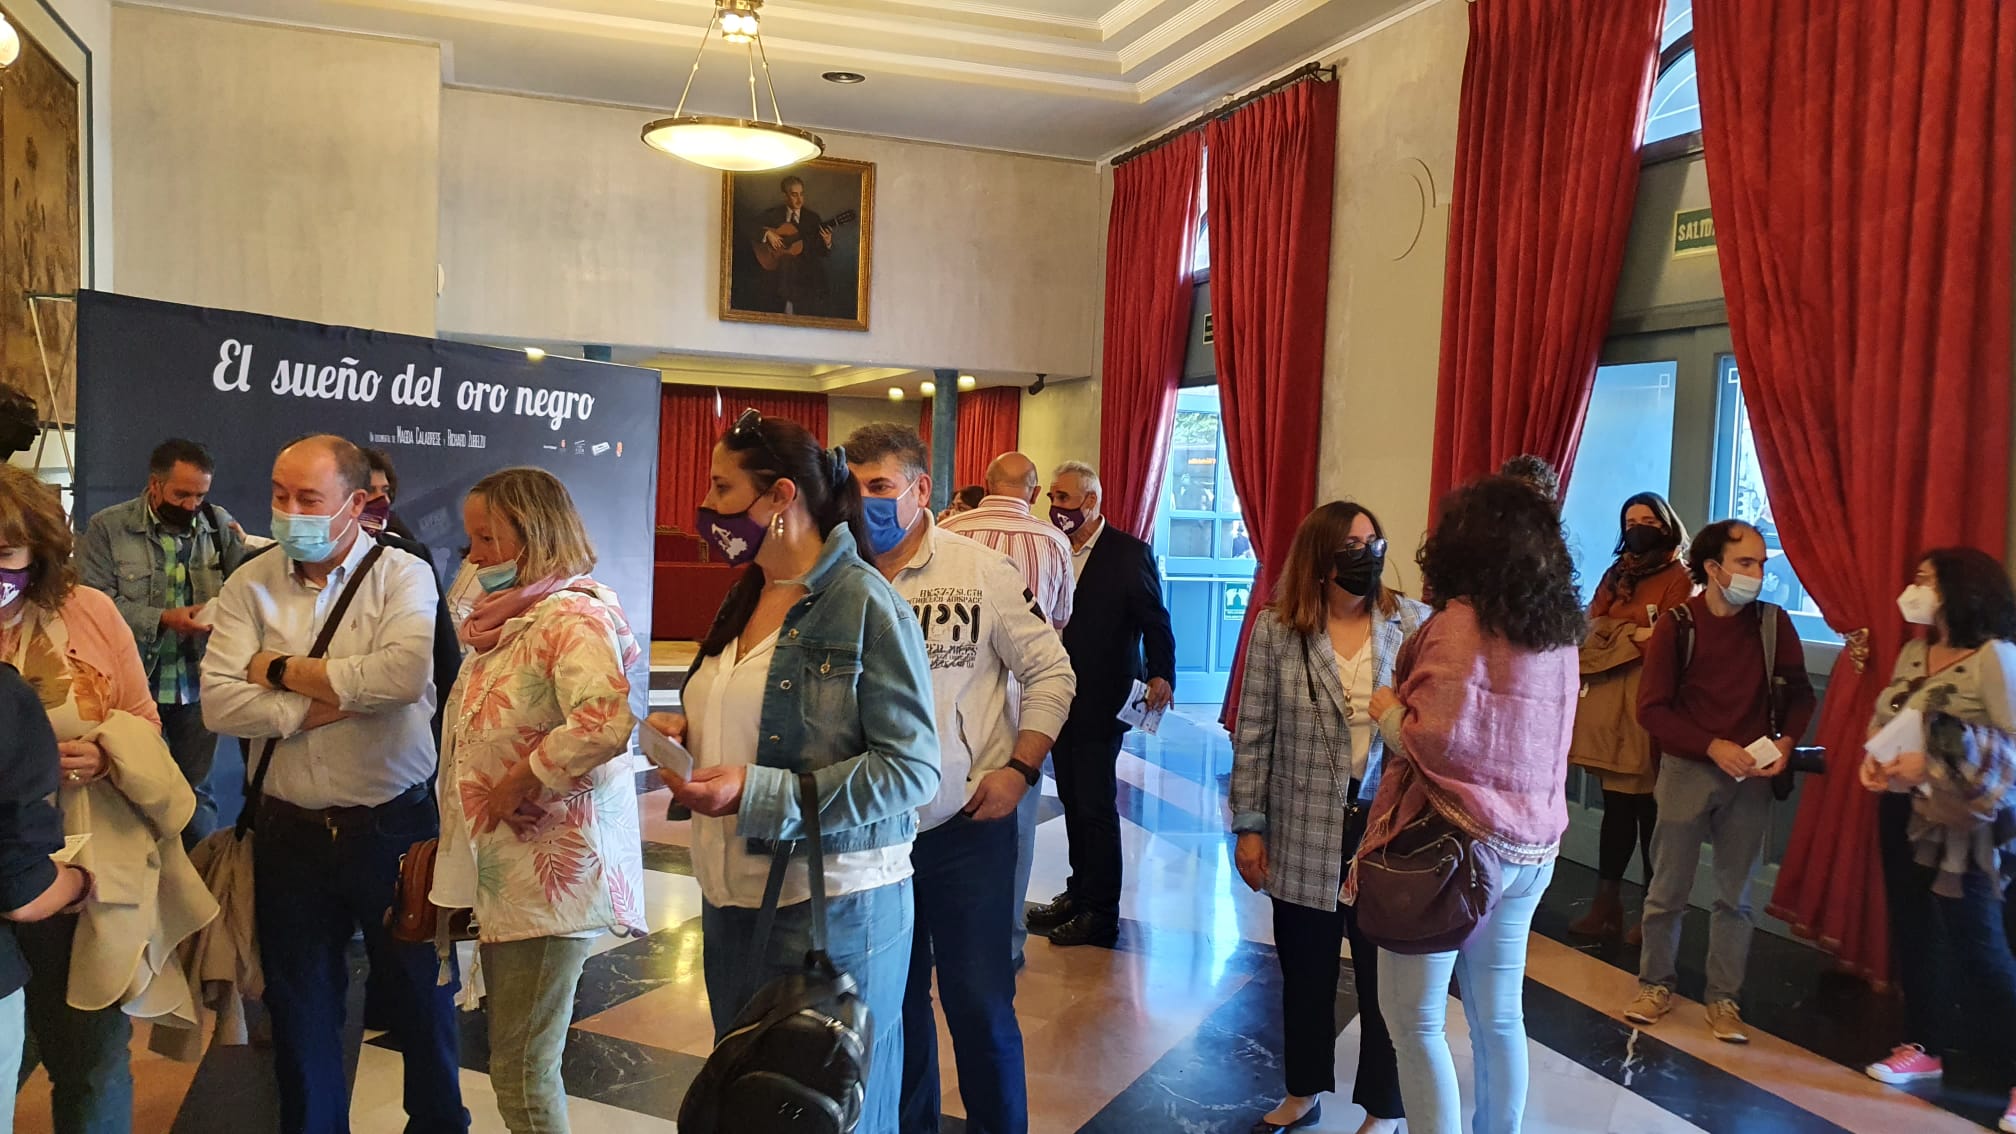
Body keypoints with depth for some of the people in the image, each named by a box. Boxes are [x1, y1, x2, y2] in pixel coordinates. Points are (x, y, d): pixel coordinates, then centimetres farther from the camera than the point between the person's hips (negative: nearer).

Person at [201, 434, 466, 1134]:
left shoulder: (404, 576, -8)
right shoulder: (250, 586, 1)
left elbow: (405, 673, -27)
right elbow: (219, 702, -10)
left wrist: (283, 670, -16)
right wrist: (331, 703, -18)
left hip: (395, 824, -2)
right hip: (291, 832, 3)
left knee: (421, 993, 14)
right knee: (299, 1005, 17)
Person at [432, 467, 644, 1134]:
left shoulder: (572, 617, -17)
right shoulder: (510, 620, 14)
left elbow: (607, 721, -35)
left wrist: (522, 779, -23)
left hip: (550, 875, -10)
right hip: (504, 870, 10)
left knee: (521, 1071, -1)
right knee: (513, 1059, 18)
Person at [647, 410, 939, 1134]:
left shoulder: (864, 604, -15)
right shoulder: (745, 598, 10)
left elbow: (911, 769, -19)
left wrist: (758, 794, -24)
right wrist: (689, 732, 1)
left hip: (831, 906, -8)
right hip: (731, 894, 8)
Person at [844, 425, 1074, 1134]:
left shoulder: (984, 573, -6)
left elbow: (1050, 673, -1)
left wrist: (1020, 769, -10)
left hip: (967, 829, -2)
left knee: (981, 1004, 4)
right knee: (894, 999, 18)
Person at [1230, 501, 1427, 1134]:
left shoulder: (1413, 623, -4)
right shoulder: (1276, 629, -4)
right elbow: (1253, 735, -1)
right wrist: (1249, 826, -1)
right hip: (1304, 836, 1)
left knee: (1385, 975, 10)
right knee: (1305, 972, 17)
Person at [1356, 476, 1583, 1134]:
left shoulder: (1461, 622, -15)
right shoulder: (1559, 630, 7)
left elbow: (1432, 742, -18)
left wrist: (1386, 708, -2)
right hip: (1529, 849, 8)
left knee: (1414, 1020, 3)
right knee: (1499, 1017, 17)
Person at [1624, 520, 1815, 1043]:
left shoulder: (1774, 622, -1)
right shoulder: (1676, 626, -8)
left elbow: (1799, 693, 9)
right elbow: (1652, 709, -10)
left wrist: (1786, 741, -9)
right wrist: (1714, 747, -18)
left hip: (1750, 776, 2)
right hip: (1687, 770, -2)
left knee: (1736, 895, 7)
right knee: (1668, 888, 7)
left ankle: (1724, 999, 19)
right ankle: (1656, 985, 23)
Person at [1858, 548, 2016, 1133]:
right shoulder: (1912, 653, 9)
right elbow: (1883, 718, 13)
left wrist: (1931, 765, -25)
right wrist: (1872, 758, -7)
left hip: (1960, 821, -7)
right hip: (1902, 812, 7)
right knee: (1914, 932, 16)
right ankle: (1925, 1046, 31)